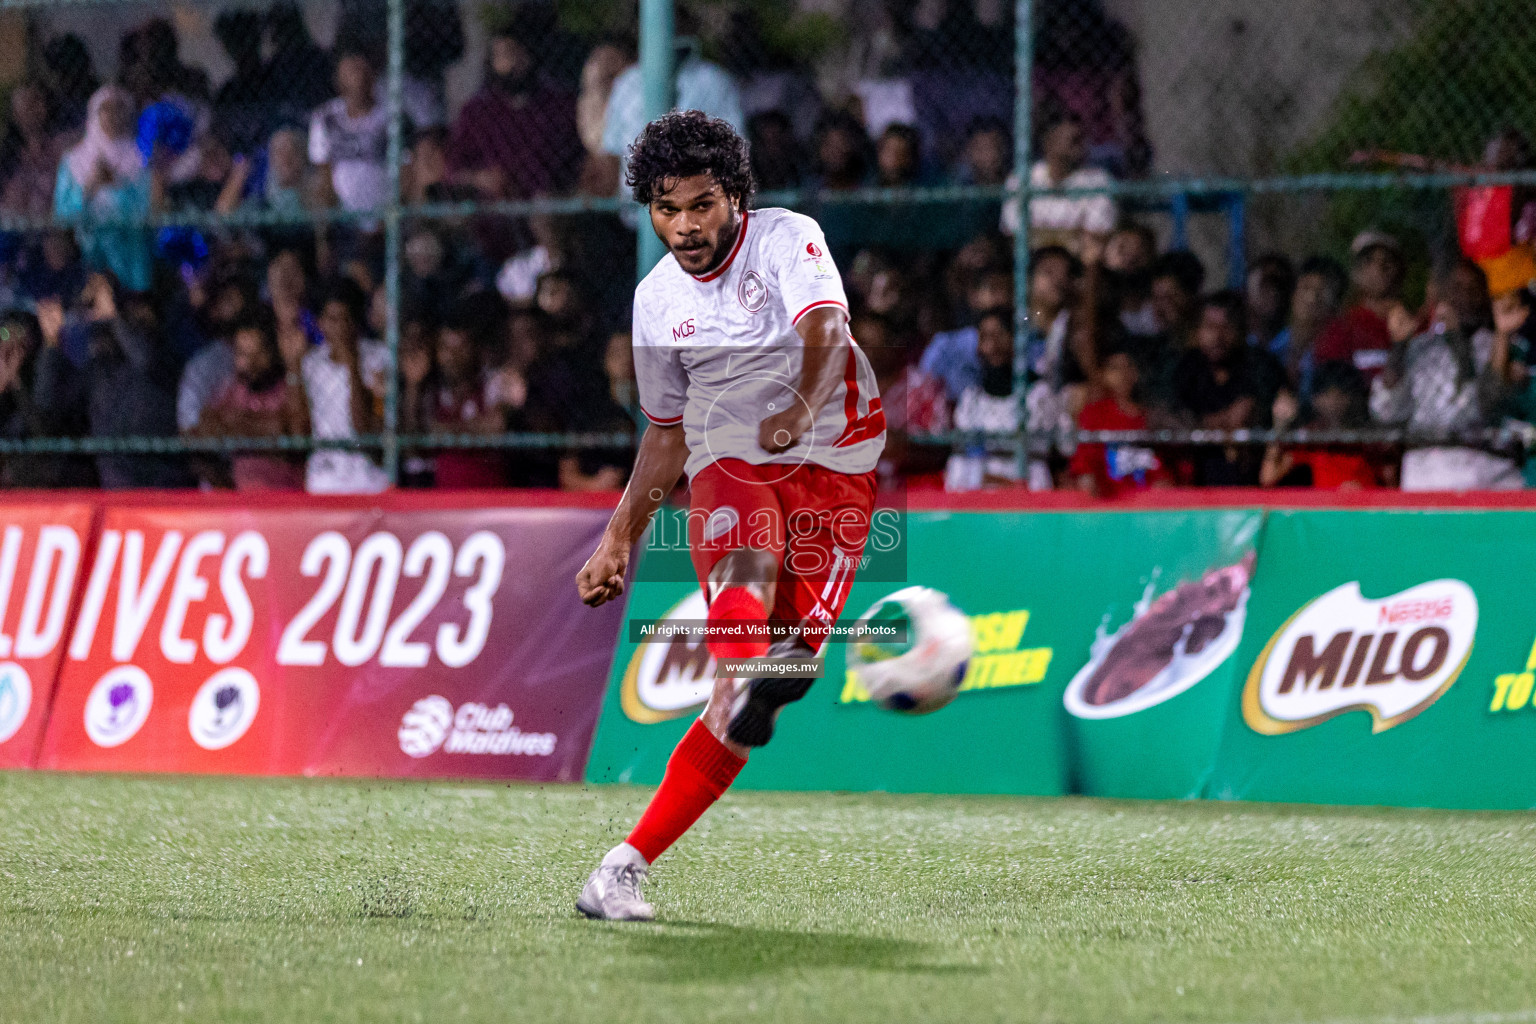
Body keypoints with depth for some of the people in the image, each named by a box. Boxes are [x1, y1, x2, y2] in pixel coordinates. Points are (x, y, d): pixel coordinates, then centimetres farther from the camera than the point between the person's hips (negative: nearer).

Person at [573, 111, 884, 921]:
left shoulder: (786, 240, -3)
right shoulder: (657, 299, 11)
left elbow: (826, 330, -23)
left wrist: (802, 409, -43)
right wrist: (621, 537, 20)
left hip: (833, 465, -3)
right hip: (728, 463, 3)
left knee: (788, 658, -12)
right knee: (747, 568, -35)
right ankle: (746, 679, -67)